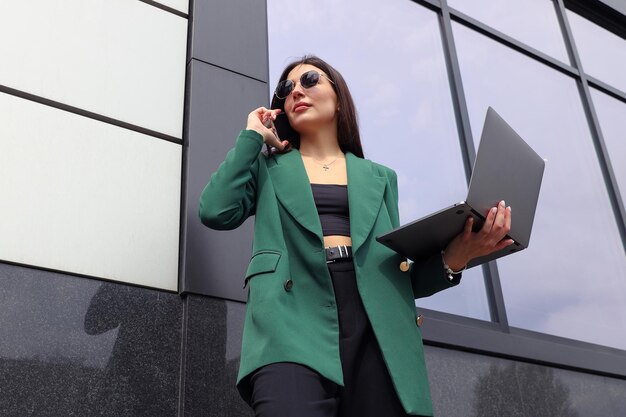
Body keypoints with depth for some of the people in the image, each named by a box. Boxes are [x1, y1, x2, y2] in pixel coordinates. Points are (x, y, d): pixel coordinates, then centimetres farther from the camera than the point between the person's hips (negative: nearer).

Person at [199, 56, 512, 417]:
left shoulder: (380, 177, 24)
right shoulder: (267, 168, 21)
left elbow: (398, 270, 18)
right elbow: (216, 211, 2)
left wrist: (452, 258, -3)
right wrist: (252, 135, 13)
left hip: (377, 328, 3)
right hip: (294, 322, -2)